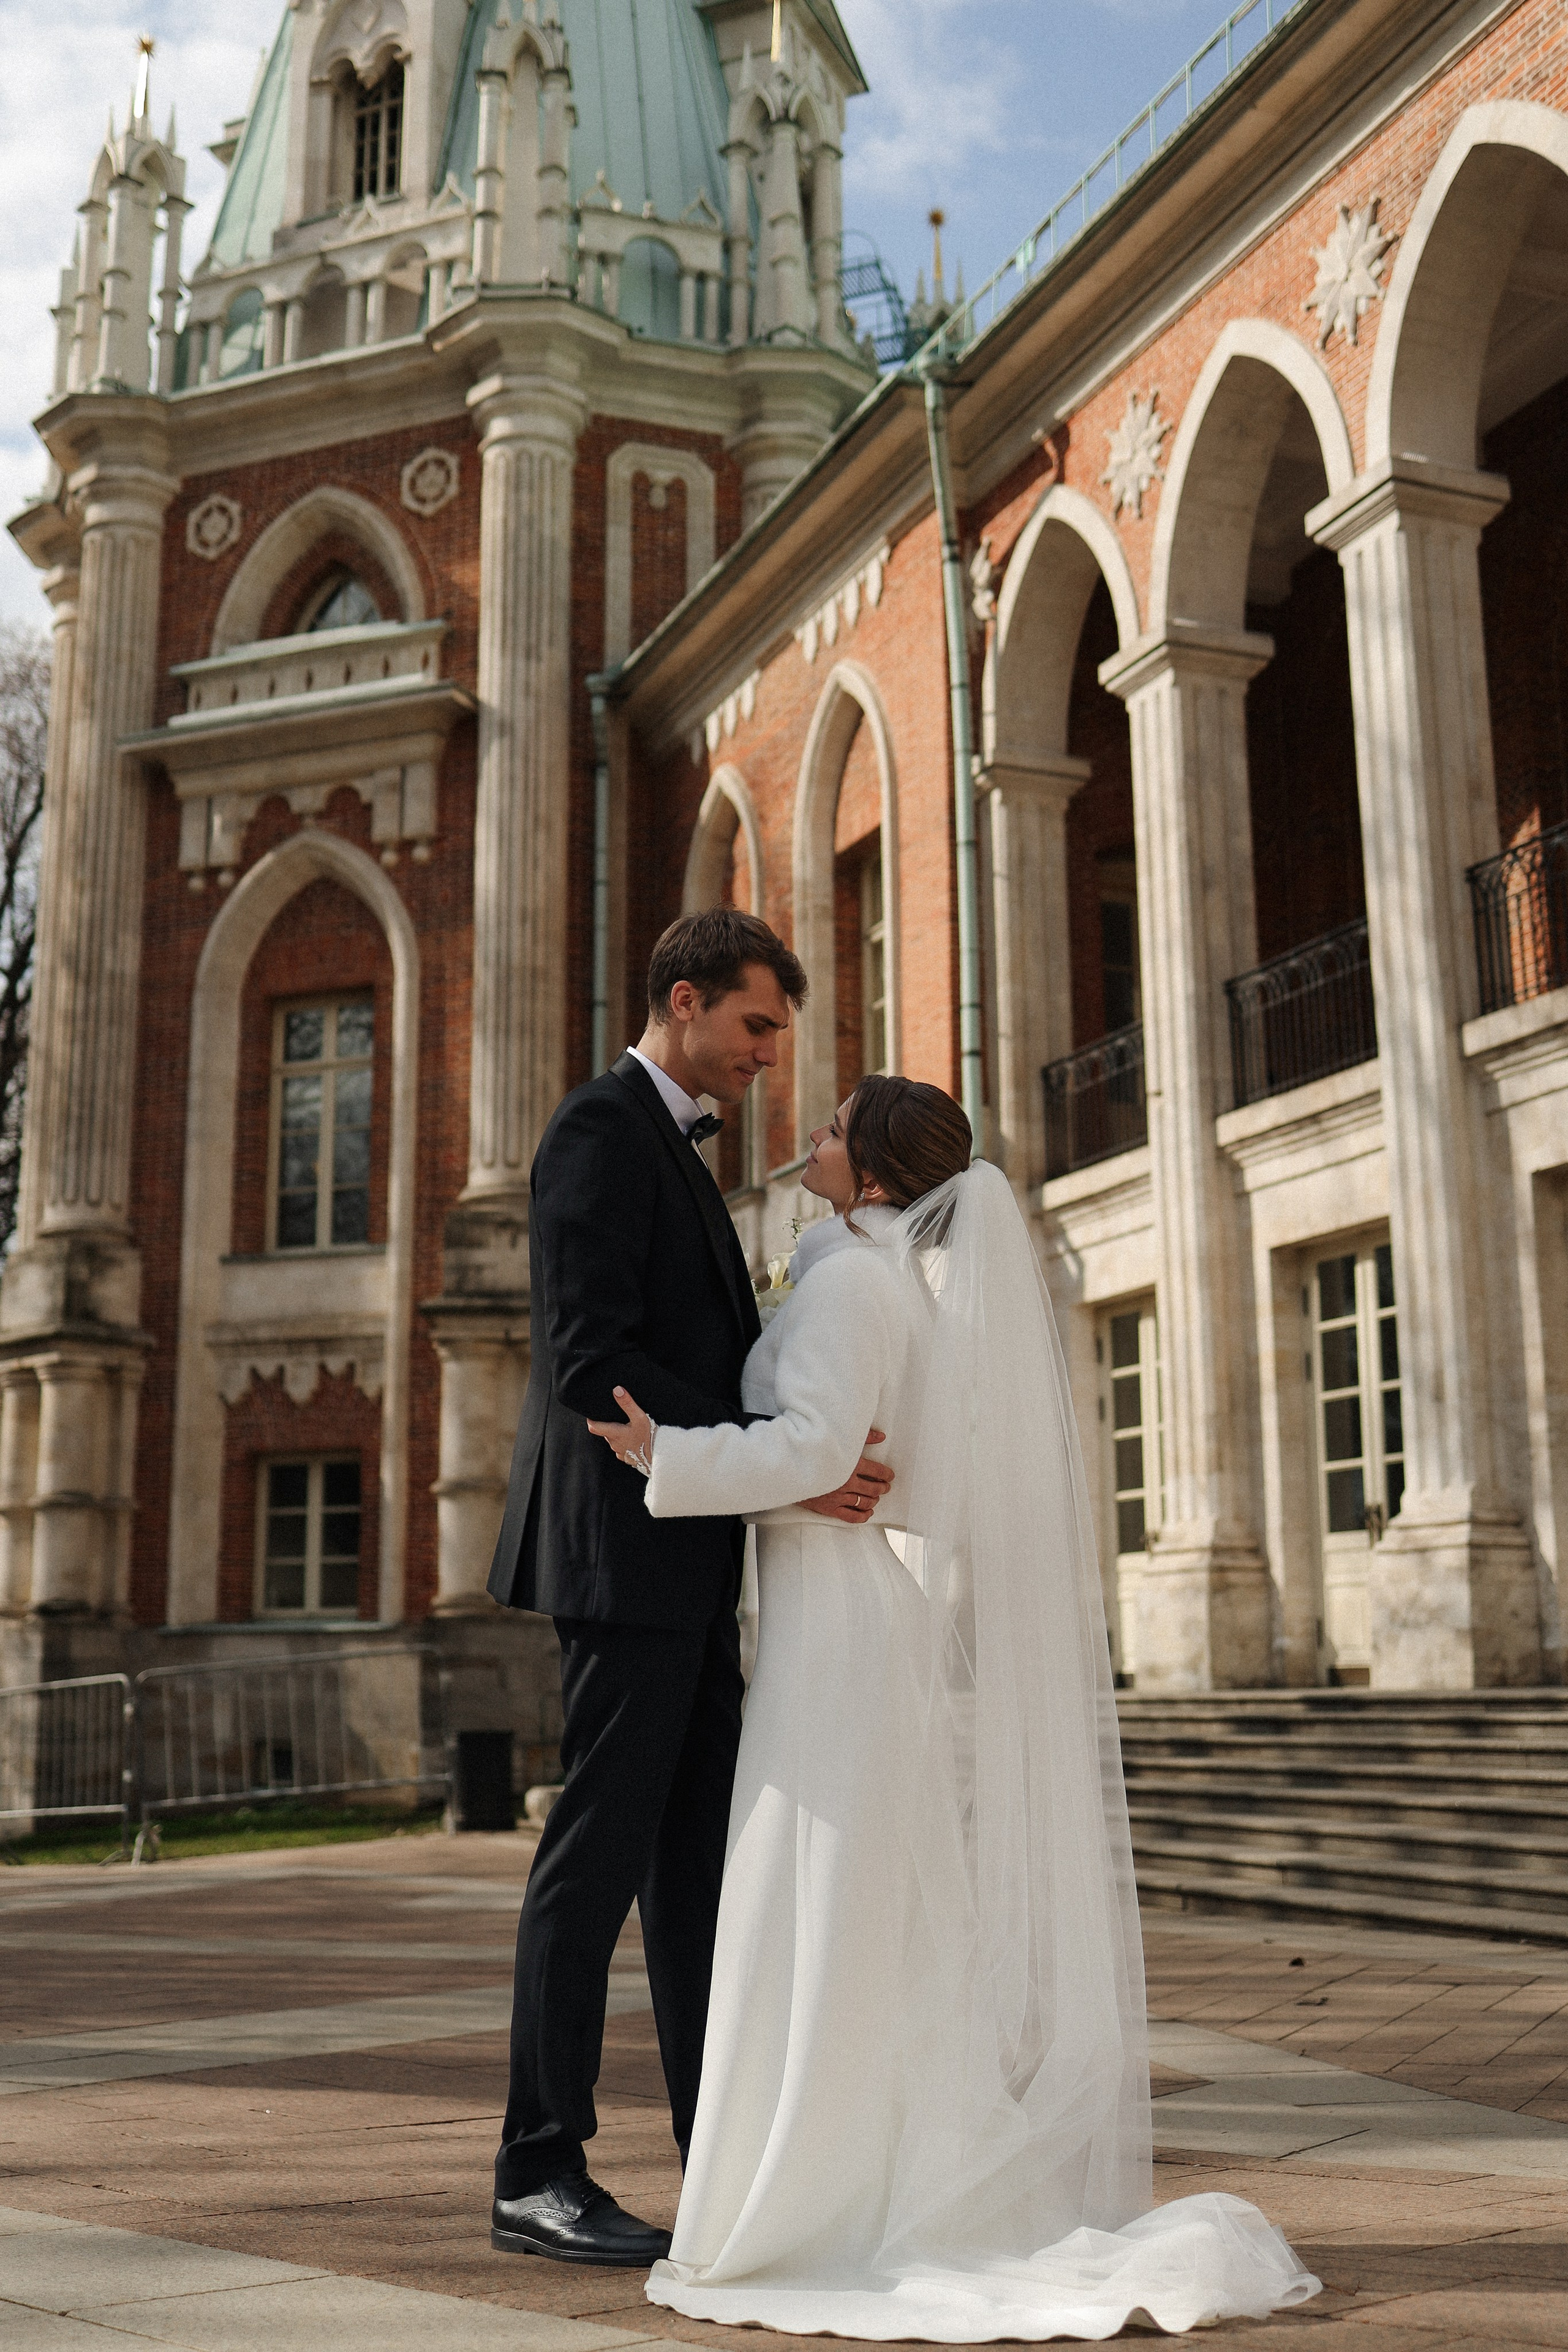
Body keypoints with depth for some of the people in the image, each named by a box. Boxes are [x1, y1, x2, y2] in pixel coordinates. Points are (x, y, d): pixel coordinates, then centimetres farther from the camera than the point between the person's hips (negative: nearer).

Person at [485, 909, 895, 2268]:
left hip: (687, 1560, 10)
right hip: (627, 1550, -10)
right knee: (600, 1850, -4)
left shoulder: (674, 1151, 22)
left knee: (700, 1855, 11)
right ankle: (540, 2175, 6)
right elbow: (590, 1359, -21)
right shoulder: (603, 1130, -10)